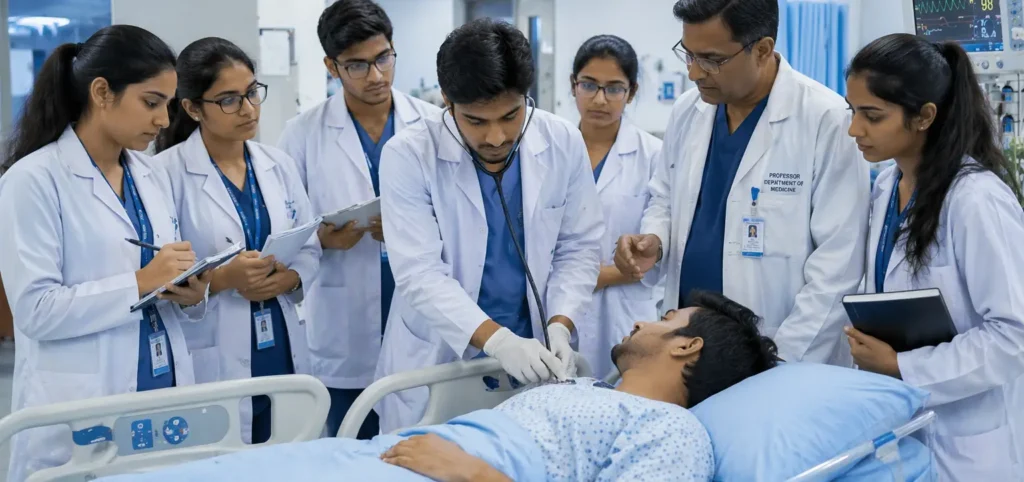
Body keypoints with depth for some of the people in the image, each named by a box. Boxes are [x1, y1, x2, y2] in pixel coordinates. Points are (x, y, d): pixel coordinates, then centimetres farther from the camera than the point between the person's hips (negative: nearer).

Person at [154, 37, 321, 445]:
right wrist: (221, 279, -24)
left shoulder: (279, 165, 8)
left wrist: (289, 278, -10)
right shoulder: (167, 173, -9)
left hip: (283, 357, 5)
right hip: (210, 371, -5)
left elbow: (311, 249, 9)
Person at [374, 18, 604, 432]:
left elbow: (579, 250, 1)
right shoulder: (408, 156, -15)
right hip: (437, 363, -2)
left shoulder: (564, 144, -6)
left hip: (532, 358, 2)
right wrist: (497, 340, -31)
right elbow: (420, 275, -19)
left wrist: (559, 327, -15)